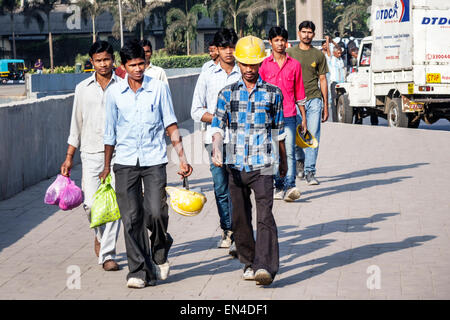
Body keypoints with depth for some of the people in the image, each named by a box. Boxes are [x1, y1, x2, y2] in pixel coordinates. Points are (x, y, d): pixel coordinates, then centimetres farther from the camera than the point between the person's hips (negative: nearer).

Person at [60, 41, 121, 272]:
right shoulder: (83, 89, 9)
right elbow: (76, 125, 13)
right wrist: (69, 157, 12)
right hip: (91, 152, 1)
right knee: (92, 204, -6)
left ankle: (107, 253, 1)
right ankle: (101, 235, 26)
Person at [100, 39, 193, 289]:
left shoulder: (159, 88, 2)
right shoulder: (114, 93, 5)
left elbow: (171, 125, 6)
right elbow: (110, 132, 13)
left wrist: (182, 157, -1)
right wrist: (107, 166, 16)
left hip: (154, 160, -1)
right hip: (125, 162, 1)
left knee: (156, 212, -11)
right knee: (131, 218, -3)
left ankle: (160, 252, 19)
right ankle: (139, 271, 4)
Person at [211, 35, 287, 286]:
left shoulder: (273, 93, 6)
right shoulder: (228, 93, 7)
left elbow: (279, 130, 14)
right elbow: (218, 126, 3)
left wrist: (284, 161, 22)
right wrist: (217, 150, -16)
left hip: (263, 164, -2)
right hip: (236, 164, 2)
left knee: (265, 215, -13)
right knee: (241, 217, 8)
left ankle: (265, 267, -19)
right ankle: (248, 262, 22)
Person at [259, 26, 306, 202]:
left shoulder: (294, 64, 8)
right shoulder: (264, 65, 6)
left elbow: (299, 92, 12)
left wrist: (303, 118, 10)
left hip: (289, 116, 0)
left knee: (289, 152, -10)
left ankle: (289, 187, -16)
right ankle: (278, 187, 12)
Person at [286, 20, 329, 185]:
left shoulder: (318, 55, 10)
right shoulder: (290, 53, 7)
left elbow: (322, 80, 12)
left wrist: (325, 105, 9)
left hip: (314, 99, 0)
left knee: (313, 136, -8)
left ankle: (310, 172, -5)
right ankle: (300, 161, 31)